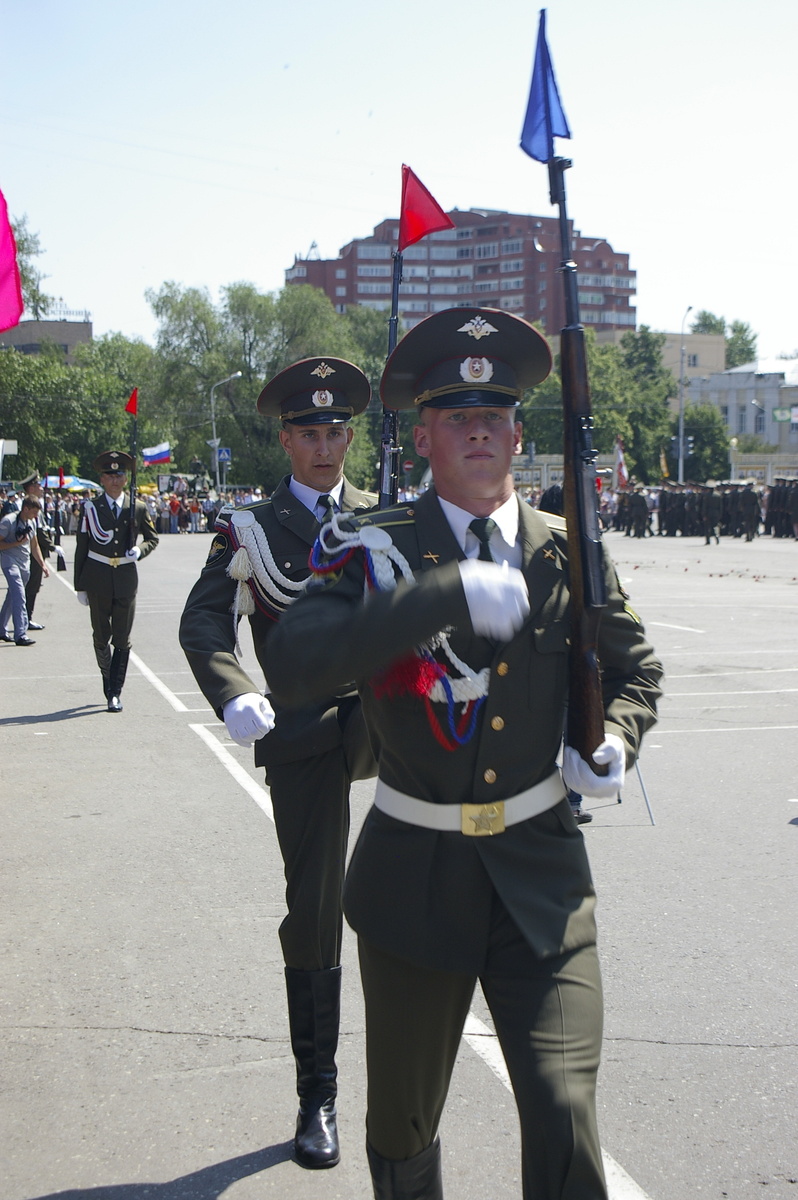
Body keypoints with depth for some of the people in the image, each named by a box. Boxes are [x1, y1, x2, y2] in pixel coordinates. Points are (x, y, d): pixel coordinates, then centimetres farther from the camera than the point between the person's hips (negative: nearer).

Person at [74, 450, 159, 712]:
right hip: (97, 577, 0)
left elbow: (152, 538, 15)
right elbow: (81, 547, 3)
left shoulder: (138, 508, 3)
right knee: (101, 638, 9)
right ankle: (109, 682, 31)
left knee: (122, 639, -2)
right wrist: (80, 585, 1)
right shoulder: (90, 507, 1)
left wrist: (139, 551, -8)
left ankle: (115, 693, 2)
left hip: (126, 578, 0)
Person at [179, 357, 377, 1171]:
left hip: (375, 711, 2)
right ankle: (317, 1096, 15)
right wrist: (234, 697, -30)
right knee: (312, 912, 1)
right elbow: (204, 623, -10)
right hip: (301, 734, -2)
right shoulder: (250, 529, 4)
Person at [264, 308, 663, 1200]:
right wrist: (450, 592, -33)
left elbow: (633, 664, 17)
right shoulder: (378, 549, -9)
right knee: (403, 1125, 17)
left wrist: (617, 740, -5)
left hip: (541, 870, 1)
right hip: (414, 875, 0)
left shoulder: (567, 551, 0)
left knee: (564, 1118, -11)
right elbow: (289, 666, -27)